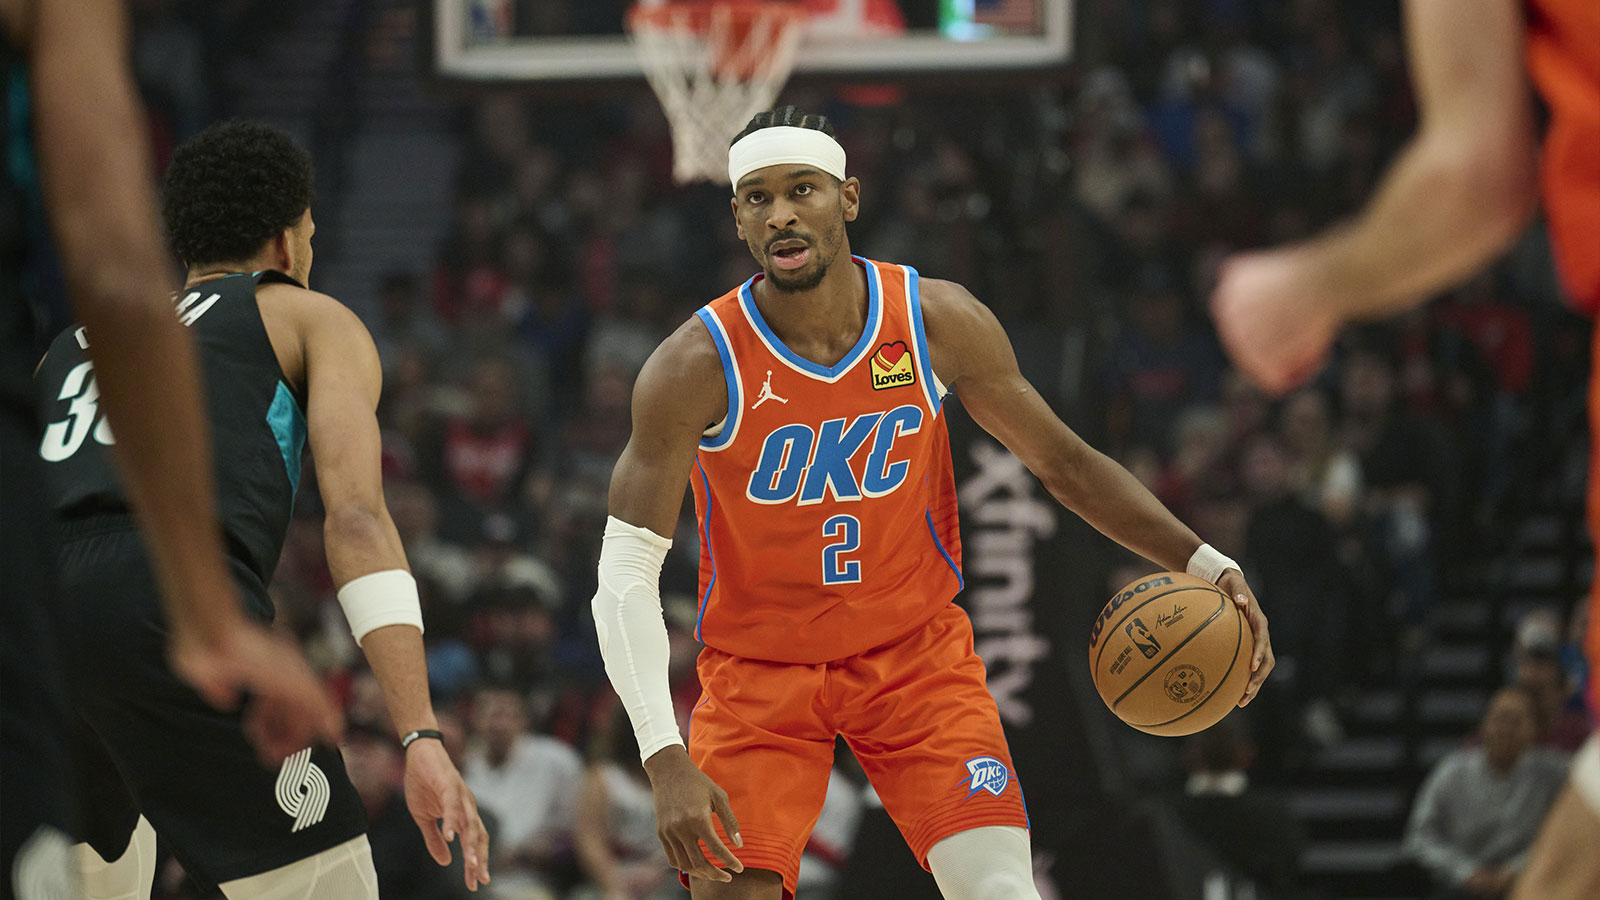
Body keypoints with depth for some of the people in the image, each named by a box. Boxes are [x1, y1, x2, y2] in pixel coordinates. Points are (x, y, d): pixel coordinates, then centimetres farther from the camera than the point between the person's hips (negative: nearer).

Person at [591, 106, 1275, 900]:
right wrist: (665, 761, -32)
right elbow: (625, 575, -21)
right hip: (758, 670, -1)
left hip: (915, 650, 1)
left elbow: (1062, 460, 1)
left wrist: (1204, 564, -13)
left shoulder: (936, 321, -12)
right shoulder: (698, 365, -20)